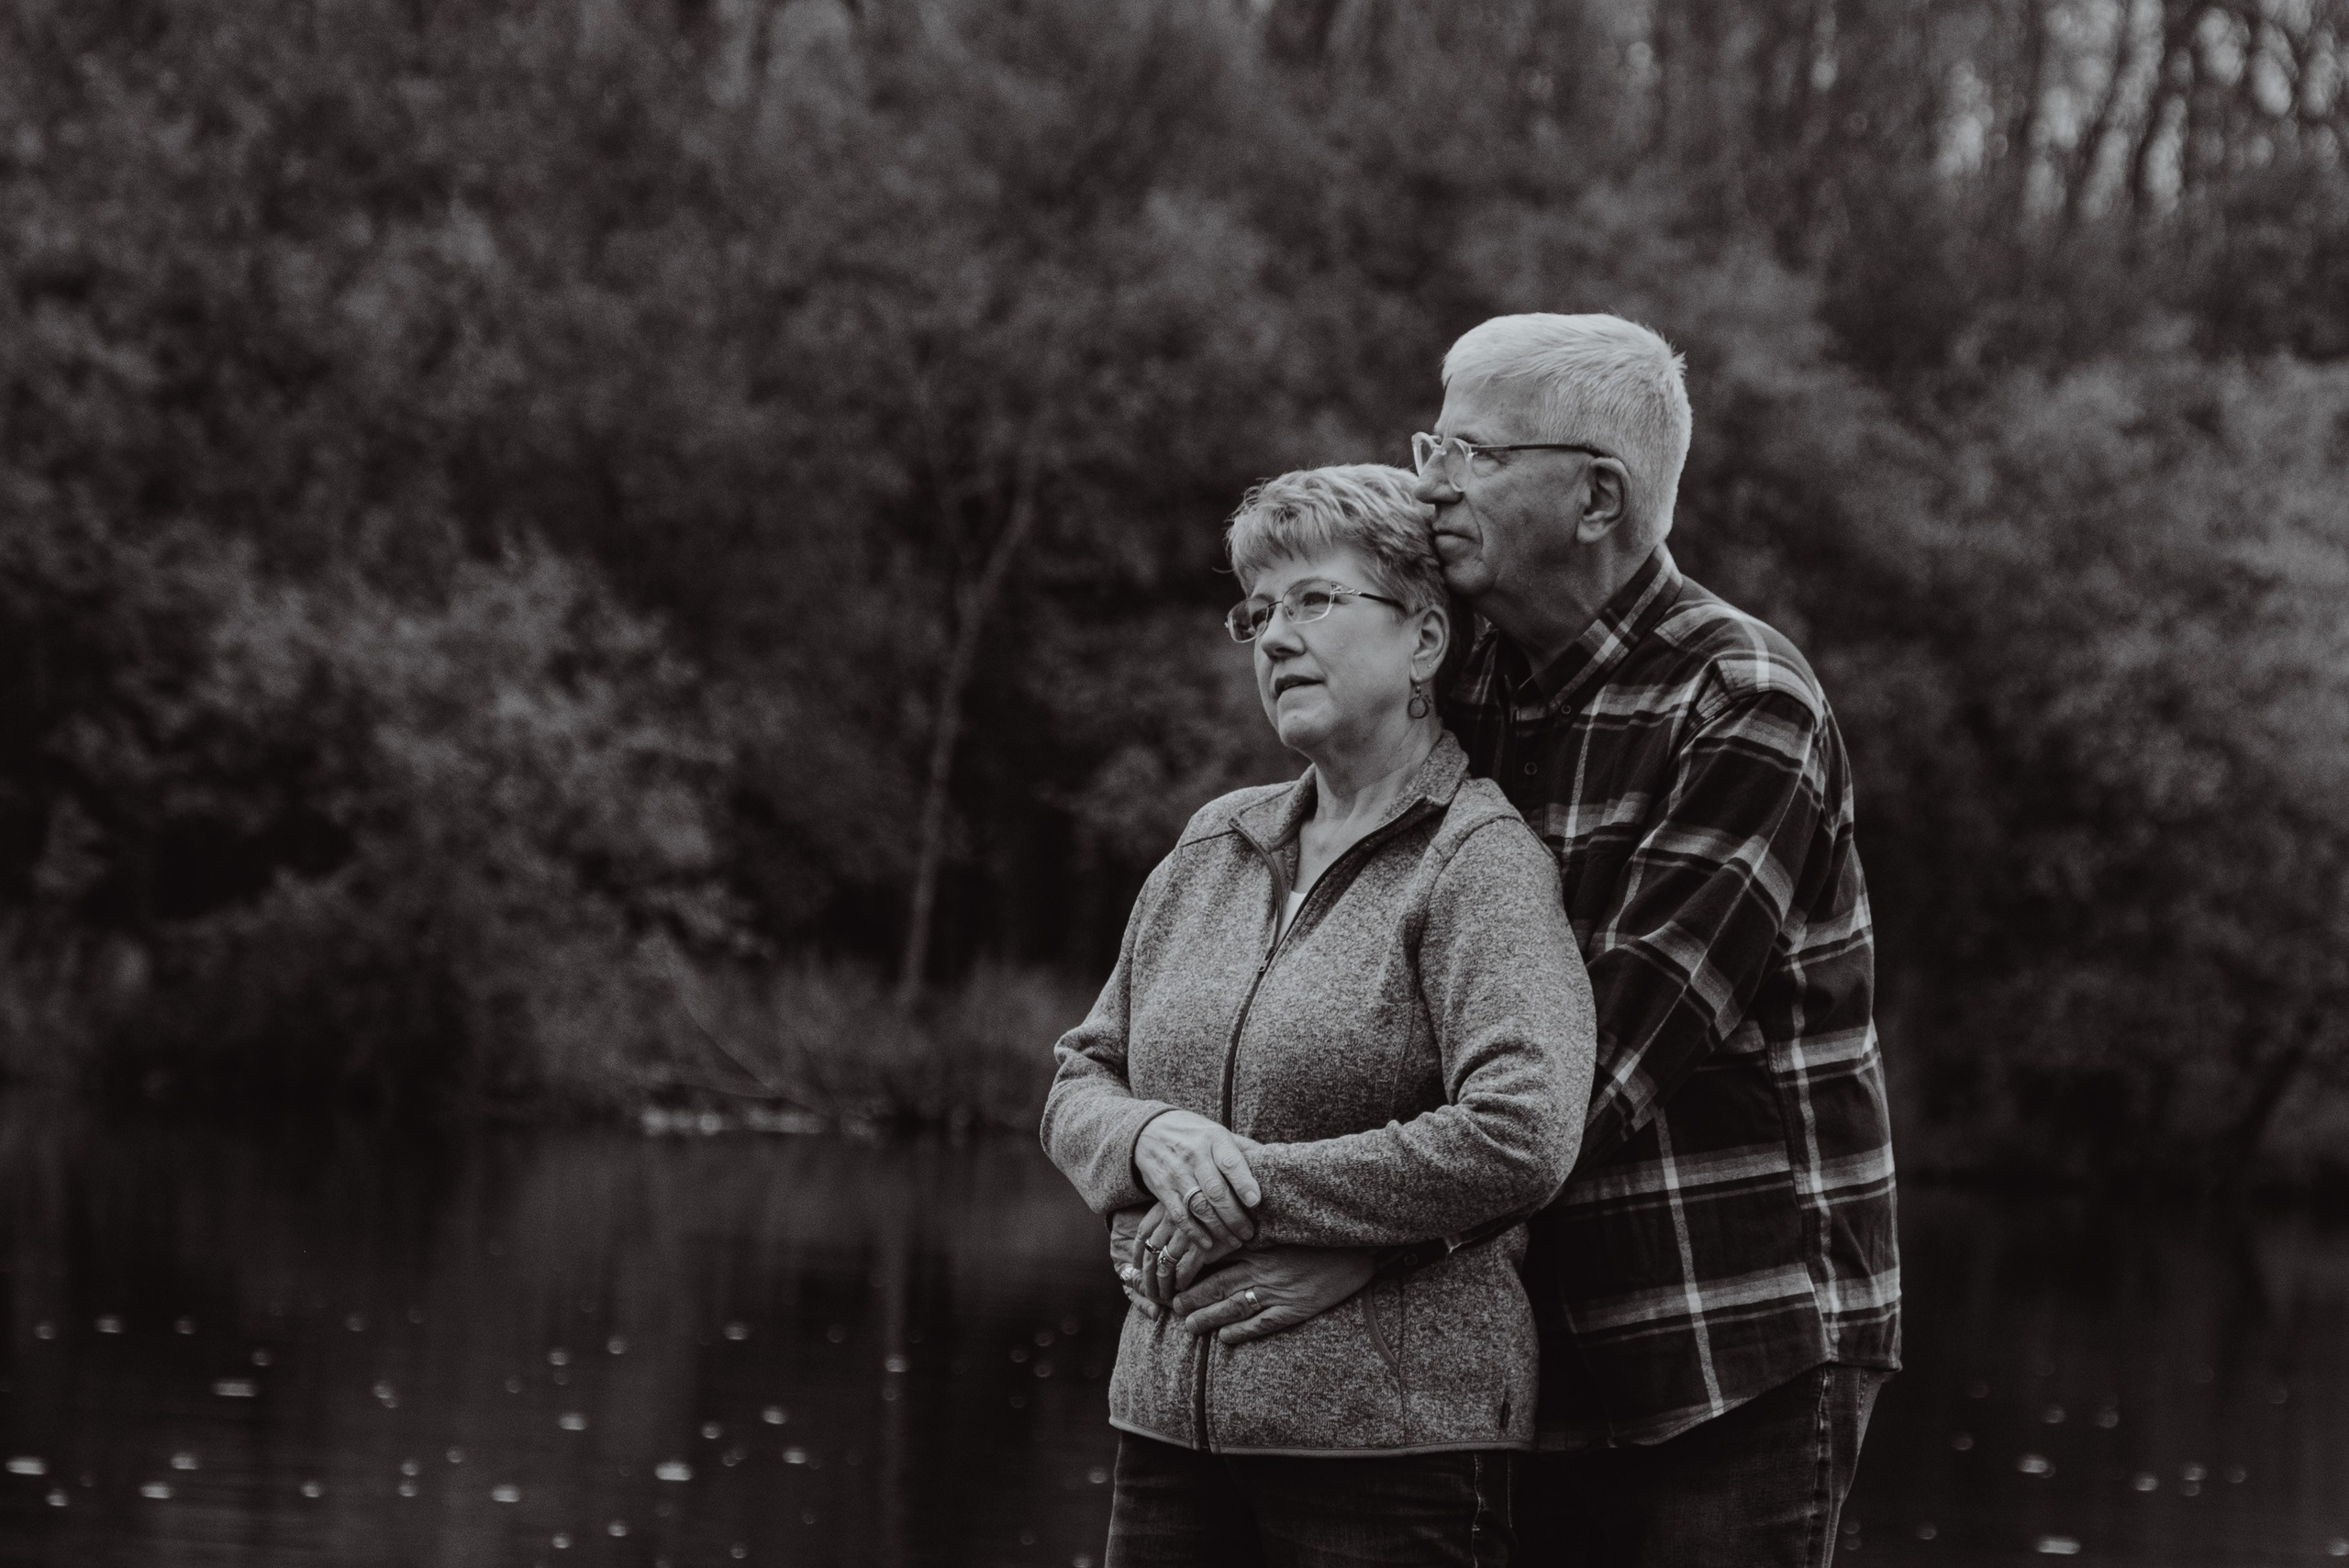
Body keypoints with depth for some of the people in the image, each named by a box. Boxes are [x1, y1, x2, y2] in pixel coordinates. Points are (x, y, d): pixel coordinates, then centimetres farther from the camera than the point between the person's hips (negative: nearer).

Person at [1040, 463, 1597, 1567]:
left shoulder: (1479, 860, -7)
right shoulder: (1212, 847, 14)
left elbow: (1520, 1138, -19)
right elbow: (1078, 1083, 18)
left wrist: (1261, 1190, -14)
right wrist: (1151, 1137, -7)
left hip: (1393, 1444, -6)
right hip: (1170, 1423, 6)